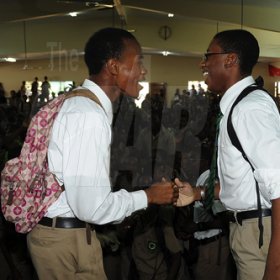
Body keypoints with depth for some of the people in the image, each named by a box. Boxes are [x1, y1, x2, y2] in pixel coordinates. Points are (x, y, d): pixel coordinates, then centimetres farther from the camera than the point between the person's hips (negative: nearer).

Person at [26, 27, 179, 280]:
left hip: (66, 228, 9)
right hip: (65, 237, -9)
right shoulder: (91, 115, -24)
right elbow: (92, 206, -25)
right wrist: (148, 196, -11)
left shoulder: (81, 103, 6)